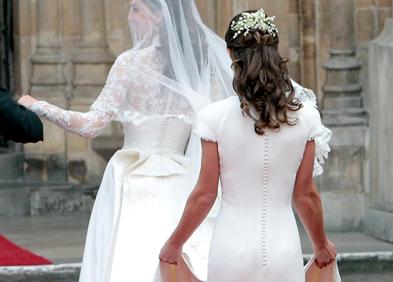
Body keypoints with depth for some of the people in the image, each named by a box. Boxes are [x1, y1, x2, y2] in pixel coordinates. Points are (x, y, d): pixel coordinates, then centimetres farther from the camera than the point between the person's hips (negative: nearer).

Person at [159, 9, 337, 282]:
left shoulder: (215, 117, -8)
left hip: (233, 244, -1)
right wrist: (321, 246, 19)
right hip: (284, 247, 1)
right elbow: (306, 194, 3)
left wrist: (174, 244, 11)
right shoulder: (305, 117, -3)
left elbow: (204, 194, -3)